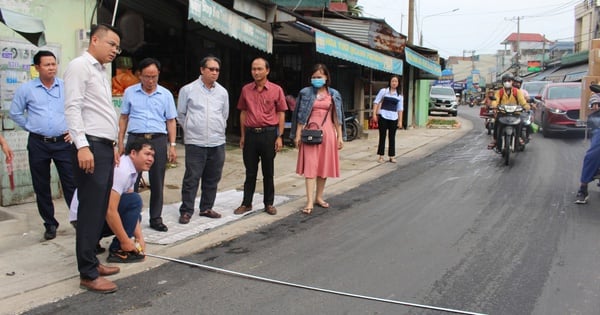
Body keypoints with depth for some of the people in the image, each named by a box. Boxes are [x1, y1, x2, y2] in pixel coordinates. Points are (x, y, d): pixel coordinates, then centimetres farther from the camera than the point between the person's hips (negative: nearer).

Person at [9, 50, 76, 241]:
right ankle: (50, 224, 20)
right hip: (38, 144, 1)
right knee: (41, 187, 8)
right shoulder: (26, 89, 3)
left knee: (71, 184, -1)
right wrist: (30, 127, 4)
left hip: (63, 142, -1)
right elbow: (15, 113, 12)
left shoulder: (66, 87, 1)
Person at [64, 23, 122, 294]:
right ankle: (87, 274, 0)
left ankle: (91, 261, 21)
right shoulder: (80, 65, -6)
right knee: (90, 210, -7)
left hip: (104, 147, 9)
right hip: (90, 148, -9)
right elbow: (72, 108, -15)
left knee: (100, 209, 11)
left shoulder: (101, 71, 21)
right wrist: (82, 146, -23)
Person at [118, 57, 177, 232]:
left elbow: (171, 121, 8)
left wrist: (172, 146, 1)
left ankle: (156, 218, 15)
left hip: (158, 140, 0)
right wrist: (120, 143, 4)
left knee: (157, 183, 5)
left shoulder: (166, 94, 7)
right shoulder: (130, 92, 7)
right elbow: (123, 118, 11)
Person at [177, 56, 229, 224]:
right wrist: (191, 129, 11)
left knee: (212, 178, 9)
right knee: (191, 178, -3)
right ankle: (186, 211, 7)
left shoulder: (222, 92, 10)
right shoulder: (188, 90, 0)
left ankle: (206, 208, 22)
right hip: (195, 142, -4)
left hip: (217, 142, 4)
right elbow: (181, 114, 10)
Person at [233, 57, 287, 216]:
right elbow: (243, 112, 11)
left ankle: (269, 203, 19)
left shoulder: (276, 90, -1)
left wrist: (279, 137, -5)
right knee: (250, 171, 9)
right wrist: (243, 135, 7)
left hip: (269, 133, -2)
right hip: (250, 134, 2)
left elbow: (281, 114, 0)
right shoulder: (246, 89, 6)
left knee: (268, 172, 7)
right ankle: (246, 203, 18)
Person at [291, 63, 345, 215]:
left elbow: (336, 117, 9)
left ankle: (319, 197, 21)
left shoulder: (334, 94, 7)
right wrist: (297, 135, -4)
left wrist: (340, 136, 6)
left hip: (327, 133, 3)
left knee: (324, 166, 8)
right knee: (310, 167, -7)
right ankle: (310, 202, -8)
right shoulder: (305, 93, 1)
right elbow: (301, 115, 1)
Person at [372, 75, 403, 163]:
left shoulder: (399, 95, 9)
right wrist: (374, 114, -8)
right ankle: (381, 156, 8)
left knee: (392, 137, 6)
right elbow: (376, 102, 1)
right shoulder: (383, 91, 1)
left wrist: (400, 121, 5)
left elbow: (400, 109, 10)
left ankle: (392, 156, 14)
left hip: (393, 118, 3)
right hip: (383, 116, -2)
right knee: (382, 136, 1)